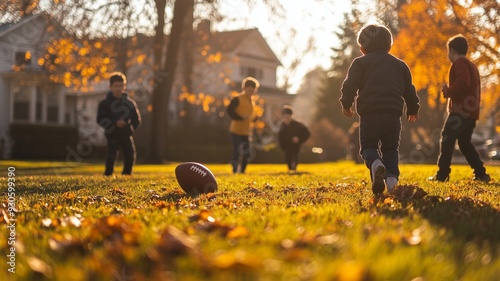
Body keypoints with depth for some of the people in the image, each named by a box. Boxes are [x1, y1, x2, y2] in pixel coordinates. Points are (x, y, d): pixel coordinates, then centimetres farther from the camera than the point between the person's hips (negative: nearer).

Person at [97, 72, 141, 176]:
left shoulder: (130, 102, 6)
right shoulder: (105, 103, -3)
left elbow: (136, 119, 14)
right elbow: (100, 120, -9)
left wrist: (132, 127, -3)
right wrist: (115, 123, -20)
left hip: (126, 134, 4)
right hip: (112, 135, -4)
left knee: (130, 155, 2)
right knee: (112, 155, -14)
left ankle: (126, 175, 20)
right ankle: (108, 175, -3)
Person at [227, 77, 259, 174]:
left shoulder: (252, 101, 13)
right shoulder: (237, 99, -10)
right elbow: (230, 111, -18)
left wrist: (252, 118, 5)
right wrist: (241, 117, -25)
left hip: (246, 131, 7)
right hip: (236, 130, -7)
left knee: (246, 153, 7)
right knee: (237, 152, -10)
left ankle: (242, 171, 20)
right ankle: (235, 171, -1)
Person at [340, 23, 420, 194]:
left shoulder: (360, 63, 7)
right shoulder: (399, 65, 19)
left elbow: (350, 85, -5)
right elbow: (409, 89, 21)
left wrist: (346, 104, 9)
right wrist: (413, 109, 34)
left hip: (369, 114, -3)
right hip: (393, 114, 3)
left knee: (368, 146, 9)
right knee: (391, 149, 14)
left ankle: (375, 163, -24)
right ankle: (392, 176, -11)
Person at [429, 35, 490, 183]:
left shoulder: (460, 63, -7)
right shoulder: (472, 65, 24)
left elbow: (462, 83, -24)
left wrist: (448, 91, -9)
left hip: (460, 110, -10)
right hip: (471, 111, 10)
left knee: (447, 139, -8)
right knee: (465, 143, 15)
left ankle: (442, 174, -11)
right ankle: (481, 174, 10)